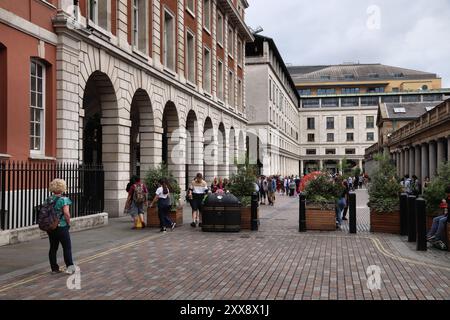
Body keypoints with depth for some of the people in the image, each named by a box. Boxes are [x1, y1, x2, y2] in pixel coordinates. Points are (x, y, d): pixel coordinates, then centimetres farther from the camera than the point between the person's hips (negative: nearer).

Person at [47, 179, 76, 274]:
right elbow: (66, 213, -22)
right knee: (67, 247, 3)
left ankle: (54, 268, 17)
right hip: (61, 227, -6)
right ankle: (70, 267, 2)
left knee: (53, 248, 11)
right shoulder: (64, 200, -13)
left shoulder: (48, 200, 5)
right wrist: (69, 223, -8)